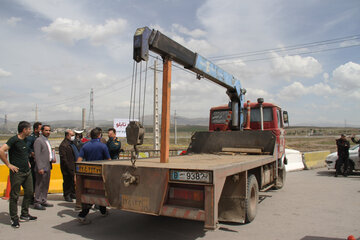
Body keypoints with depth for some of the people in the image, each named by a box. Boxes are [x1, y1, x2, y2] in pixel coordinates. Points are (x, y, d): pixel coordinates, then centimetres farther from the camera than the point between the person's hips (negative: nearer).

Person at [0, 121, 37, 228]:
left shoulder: (25, 140, 12)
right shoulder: (14, 140, -13)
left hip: (27, 171, 8)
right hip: (17, 172, -8)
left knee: (29, 193, 13)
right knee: (14, 196, 2)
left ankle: (24, 215, 26)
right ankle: (14, 219, 12)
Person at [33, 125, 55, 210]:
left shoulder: (47, 140, 17)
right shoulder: (38, 141, -11)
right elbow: (37, 155, -17)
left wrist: (53, 158, 10)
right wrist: (40, 168, -22)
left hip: (48, 166, 9)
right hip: (42, 167, -9)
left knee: (46, 185, 15)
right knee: (39, 185, -3)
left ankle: (43, 201, 24)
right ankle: (37, 203, 6)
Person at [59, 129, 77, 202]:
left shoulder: (72, 143, 15)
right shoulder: (63, 145, -14)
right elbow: (63, 158, -18)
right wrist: (69, 168, -19)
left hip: (74, 167, 9)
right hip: (67, 168, -9)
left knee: (73, 181, 16)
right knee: (67, 181, 2)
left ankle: (72, 194, 27)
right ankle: (67, 195, 13)